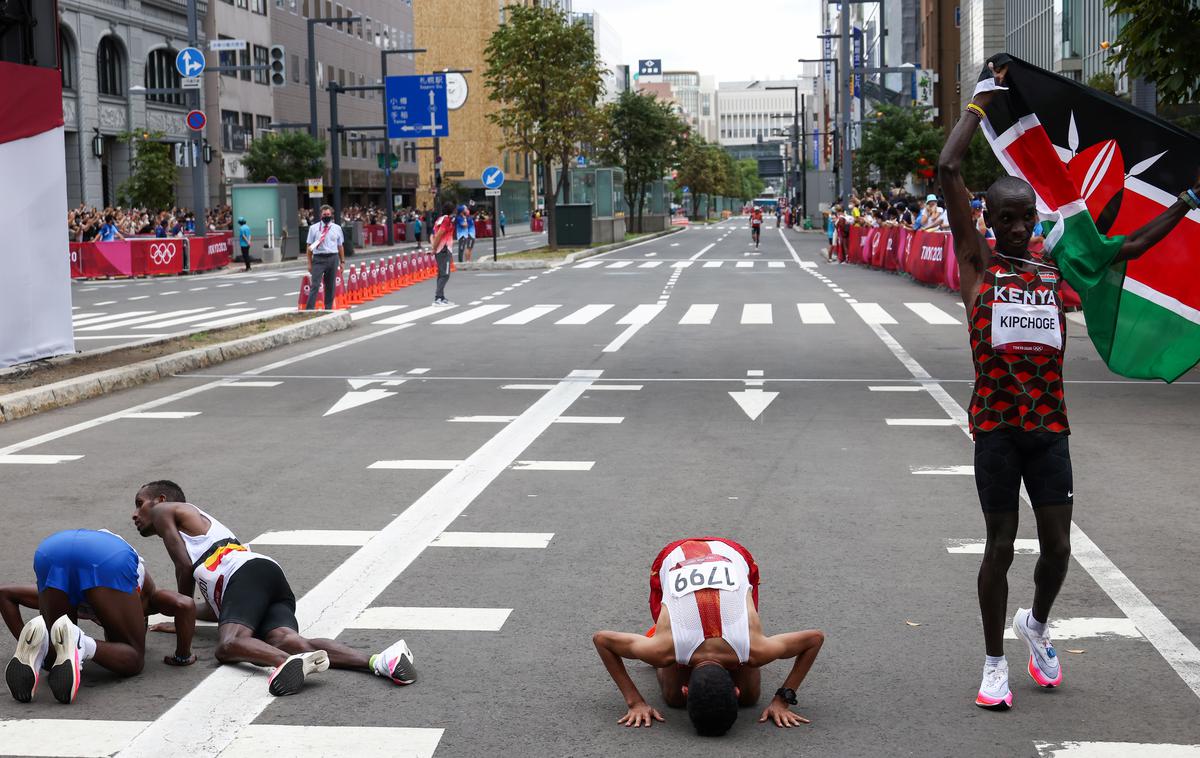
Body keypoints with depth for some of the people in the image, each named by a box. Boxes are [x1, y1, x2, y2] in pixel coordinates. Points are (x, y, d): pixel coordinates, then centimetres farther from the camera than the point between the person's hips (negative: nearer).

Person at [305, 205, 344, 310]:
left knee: (331, 286, 9)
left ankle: (328, 309, 19)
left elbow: (340, 246, 11)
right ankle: (309, 310, -14)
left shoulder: (337, 228, 8)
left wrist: (342, 261, 8)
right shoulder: (314, 228, 3)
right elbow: (310, 247, 3)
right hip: (318, 258, -3)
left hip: (333, 258, 3)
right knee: (315, 285, -10)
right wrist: (310, 263, -2)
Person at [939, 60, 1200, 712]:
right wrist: (981, 101, -2)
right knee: (1001, 546, 3)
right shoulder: (978, 264, -1)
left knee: (1057, 546, 4)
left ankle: (1036, 624, 35)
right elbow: (948, 171, -8)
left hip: (1048, 424, 3)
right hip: (996, 424, -3)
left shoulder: (1056, 267, 9)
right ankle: (995, 663, 19)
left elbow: (1130, 247, 15)